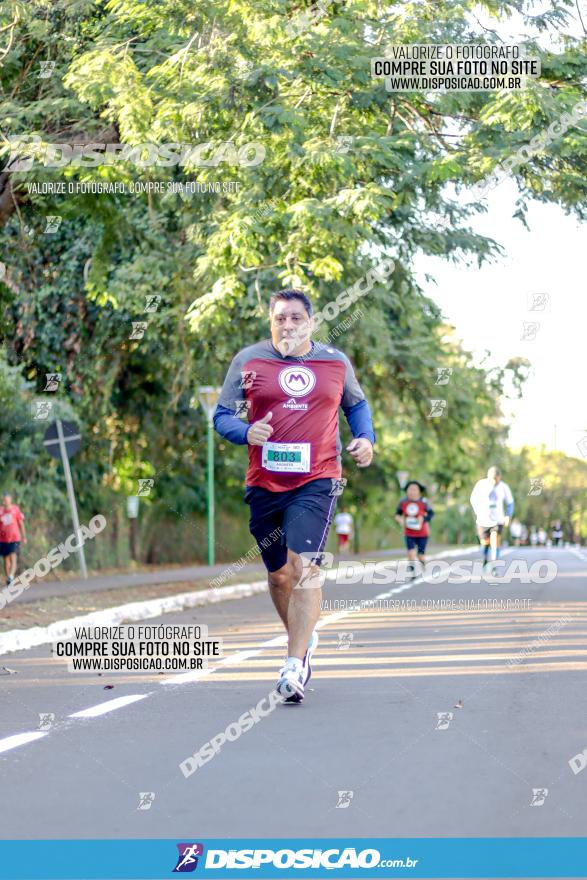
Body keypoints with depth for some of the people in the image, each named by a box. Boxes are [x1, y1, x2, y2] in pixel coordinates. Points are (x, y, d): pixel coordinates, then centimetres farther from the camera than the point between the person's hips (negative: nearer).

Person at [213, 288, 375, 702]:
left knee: (304, 566, -18)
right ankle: (304, 636, 41)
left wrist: (366, 437, 4)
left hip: (316, 482, -2)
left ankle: (295, 665, -18)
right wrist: (246, 432, -16)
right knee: (278, 573, 14)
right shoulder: (248, 361, 3)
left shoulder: (336, 362, 6)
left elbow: (356, 404, 23)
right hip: (264, 484, 2)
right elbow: (222, 415, 5)